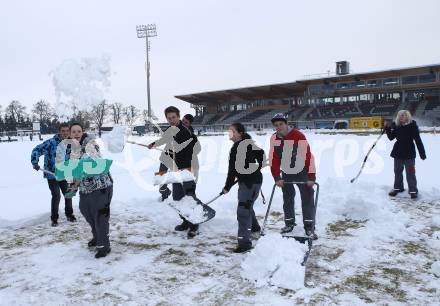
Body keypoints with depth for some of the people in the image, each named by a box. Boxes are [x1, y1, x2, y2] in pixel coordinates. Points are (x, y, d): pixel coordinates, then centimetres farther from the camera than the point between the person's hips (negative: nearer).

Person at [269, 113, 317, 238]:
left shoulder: (298, 136, -22)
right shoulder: (274, 138, -7)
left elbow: (308, 156, -22)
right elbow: (273, 159, -3)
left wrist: (311, 176, -22)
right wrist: (277, 177, -7)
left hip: (302, 172, -4)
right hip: (286, 174, 5)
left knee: (307, 199, -2)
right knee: (287, 199, 13)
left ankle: (309, 227, 7)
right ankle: (289, 223, 29)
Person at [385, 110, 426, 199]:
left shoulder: (412, 125, -10)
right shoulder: (396, 125, 2)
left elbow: (418, 140, -10)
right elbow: (391, 137, 8)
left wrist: (422, 154, -11)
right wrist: (387, 128, -6)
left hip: (409, 153, -5)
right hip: (398, 152, 5)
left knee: (410, 172, -3)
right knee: (397, 171, 15)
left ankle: (413, 190, 7)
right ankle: (398, 187, 30)